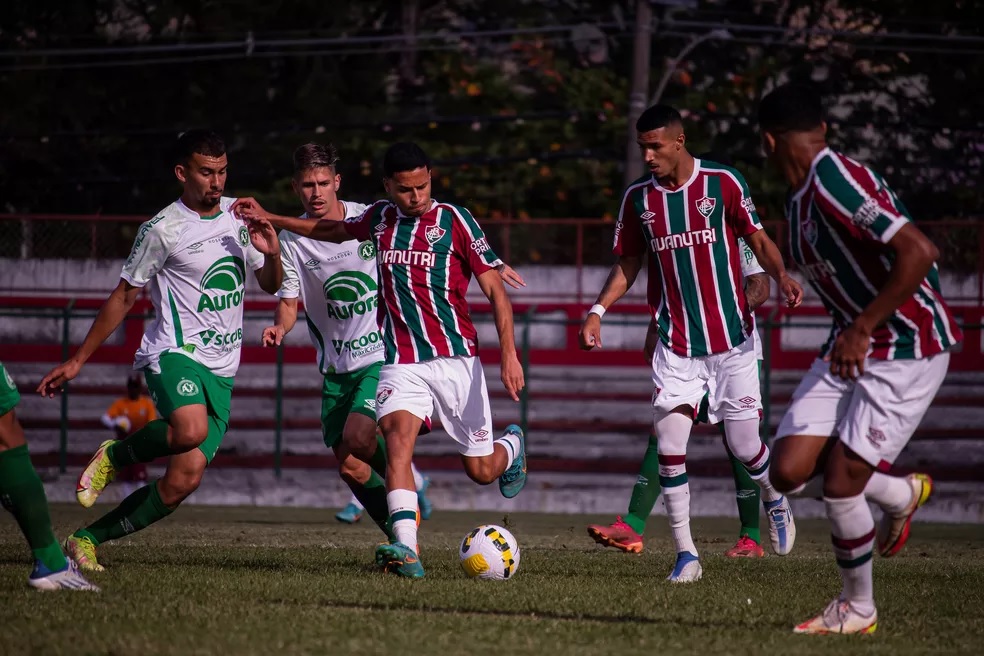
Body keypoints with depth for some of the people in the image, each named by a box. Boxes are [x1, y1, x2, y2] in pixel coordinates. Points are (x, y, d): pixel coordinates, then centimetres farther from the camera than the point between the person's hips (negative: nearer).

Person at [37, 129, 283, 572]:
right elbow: (123, 298, 2)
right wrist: (76, 362, 3)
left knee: (184, 479, -7)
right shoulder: (163, 230, -5)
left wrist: (271, 253, -2)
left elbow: (270, 286, 22)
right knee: (191, 429, -37)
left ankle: (87, 539, 7)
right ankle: (113, 455, -7)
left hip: (221, 371, 6)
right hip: (175, 353, -6)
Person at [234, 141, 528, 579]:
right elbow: (334, 231, 30)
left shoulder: (455, 220, -4)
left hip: (455, 358, -2)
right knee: (397, 437, -27)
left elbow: (495, 291, -4)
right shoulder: (380, 219, 8)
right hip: (400, 360, 2)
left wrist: (509, 353, -15)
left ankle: (512, 447, 44)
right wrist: (268, 218, 25)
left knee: (481, 471, 6)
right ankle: (406, 550, -40)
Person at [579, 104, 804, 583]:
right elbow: (628, 265, 13)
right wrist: (598, 310, -1)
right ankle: (685, 555, -3)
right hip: (676, 343, 2)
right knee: (669, 446, -11)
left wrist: (781, 276, -19)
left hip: (731, 338, -2)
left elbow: (759, 241, 1)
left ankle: (774, 500, 38)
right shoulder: (638, 198, 3)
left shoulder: (723, 183, -6)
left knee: (744, 447, 3)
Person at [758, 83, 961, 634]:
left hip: (909, 350, -9)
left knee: (839, 482, -8)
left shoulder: (834, 179, -21)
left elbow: (917, 252, -29)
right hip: (852, 348, 9)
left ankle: (859, 610, 14)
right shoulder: (800, 200, 9)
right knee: (790, 472, -3)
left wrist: (862, 330, -26)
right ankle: (904, 494, 24)